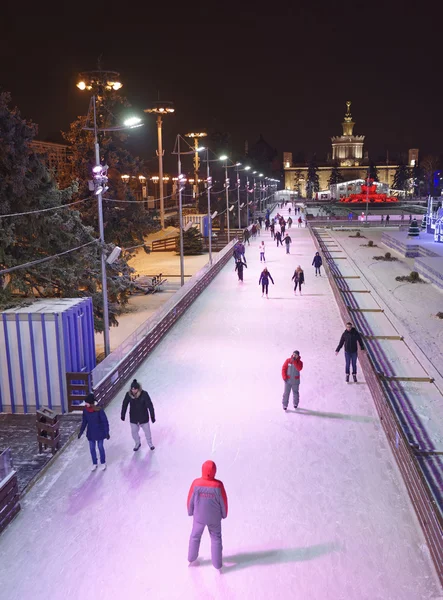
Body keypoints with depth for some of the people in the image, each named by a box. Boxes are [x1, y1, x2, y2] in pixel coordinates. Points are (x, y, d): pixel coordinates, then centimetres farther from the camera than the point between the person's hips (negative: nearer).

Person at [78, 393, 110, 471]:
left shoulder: (99, 410, -24)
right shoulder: (85, 410, -11)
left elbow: (105, 421, -16)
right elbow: (84, 422, 3)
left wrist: (107, 432, -15)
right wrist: (81, 432, 5)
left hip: (99, 432, -4)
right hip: (90, 433, 4)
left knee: (100, 447, 12)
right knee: (92, 448, 14)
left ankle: (103, 463, 32)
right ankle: (94, 464, 33)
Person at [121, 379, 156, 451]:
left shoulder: (144, 394, -24)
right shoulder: (128, 394, -17)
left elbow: (150, 405, -17)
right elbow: (124, 404, -2)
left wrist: (152, 416, -13)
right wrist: (123, 415, 6)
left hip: (144, 417, -2)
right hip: (133, 418, 2)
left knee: (147, 431, 16)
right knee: (134, 432, 14)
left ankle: (150, 443, 44)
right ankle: (137, 443, 44)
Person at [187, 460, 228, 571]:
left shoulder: (196, 483, -26)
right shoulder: (218, 485, -27)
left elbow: (190, 499, -11)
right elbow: (223, 501, -13)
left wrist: (190, 511, 9)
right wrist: (224, 514, 7)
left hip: (199, 516, 1)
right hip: (214, 517, -1)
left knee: (195, 536, 27)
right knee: (216, 538, 21)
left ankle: (192, 558, 46)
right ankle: (217, 564, 31)